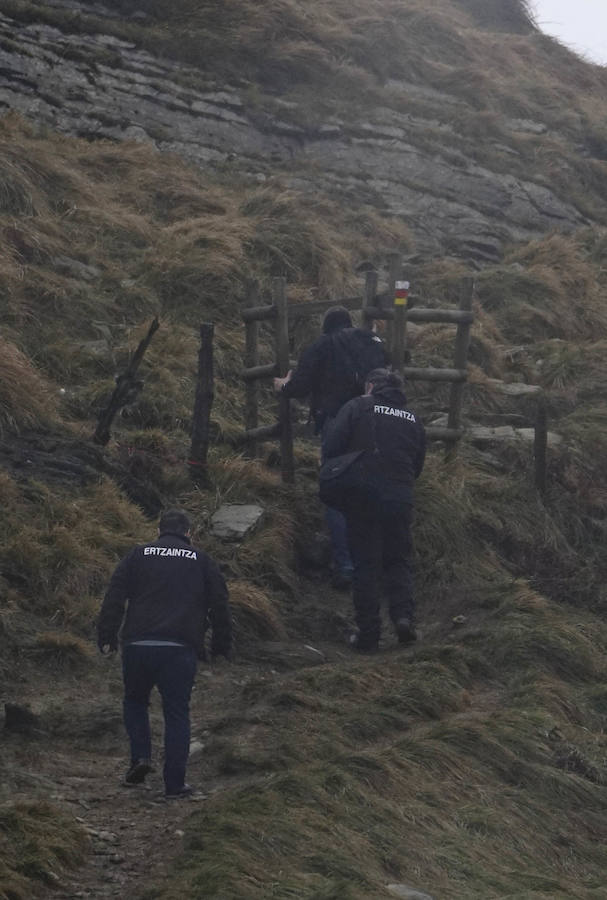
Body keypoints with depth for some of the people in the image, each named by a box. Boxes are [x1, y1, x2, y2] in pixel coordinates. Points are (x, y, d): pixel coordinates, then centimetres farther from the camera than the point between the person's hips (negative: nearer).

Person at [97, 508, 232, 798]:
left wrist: (106, 636, 7)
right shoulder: (201, 561, 12)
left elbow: (114, 598, 5)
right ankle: (175, 783, 2)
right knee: (177, 713, 5)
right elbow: (220, 607, 11)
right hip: (180, 650, -1)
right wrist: (222, 646, 19)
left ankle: (140, 756, 4)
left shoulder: (138, 555, 12)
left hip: (137, 645, 1)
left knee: (135, 701, 23)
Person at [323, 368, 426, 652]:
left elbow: (332, 448, -7)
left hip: (362, 498, -3)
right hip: (400, 499, 3)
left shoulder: (357, 408, 1)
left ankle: (368, 634, 2)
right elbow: (418, 466, 16)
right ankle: (403, 615, -5)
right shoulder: (412, 419, 14)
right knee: (398, 560, 16)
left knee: (365, 564, 3)